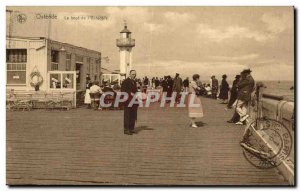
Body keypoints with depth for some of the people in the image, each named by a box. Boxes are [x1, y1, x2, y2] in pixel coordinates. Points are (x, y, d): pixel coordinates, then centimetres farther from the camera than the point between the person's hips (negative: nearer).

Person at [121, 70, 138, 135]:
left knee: (133, 116, 9)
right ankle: (126, 130, -1)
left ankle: (131, 129, 17)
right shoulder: (125, 81, -7)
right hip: (128, 101, -8)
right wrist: (130, 93, -22)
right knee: (127, 115, -5)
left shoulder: (134, 82, 19)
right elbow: (123, 90, -13)